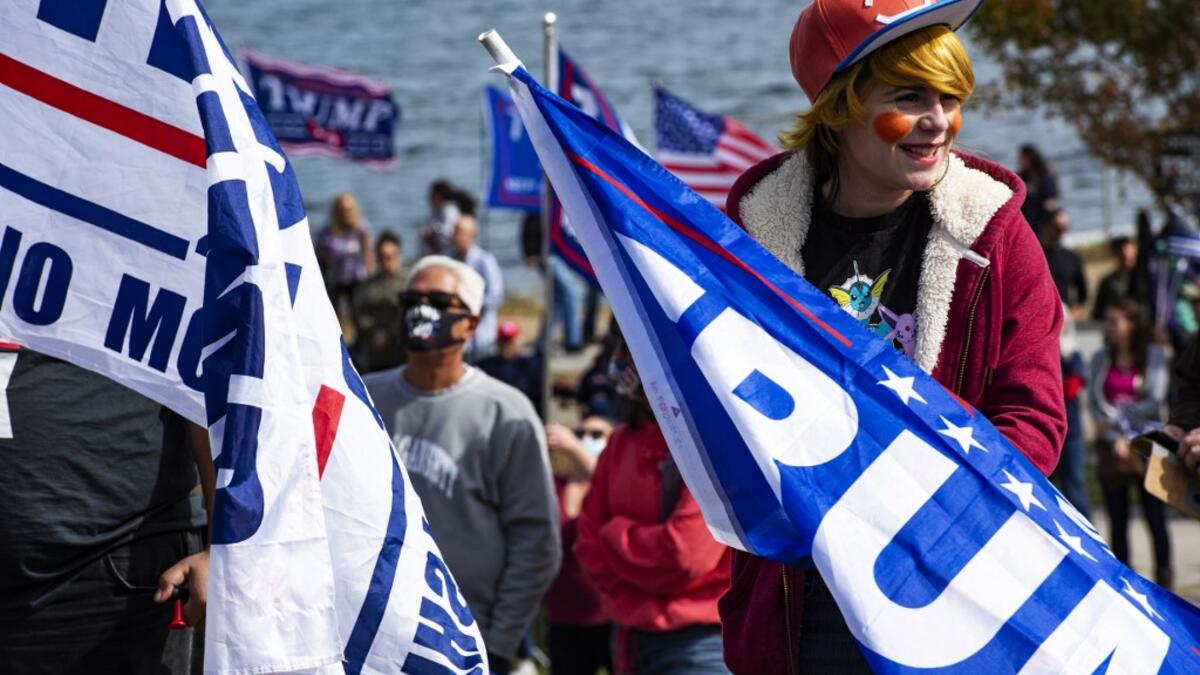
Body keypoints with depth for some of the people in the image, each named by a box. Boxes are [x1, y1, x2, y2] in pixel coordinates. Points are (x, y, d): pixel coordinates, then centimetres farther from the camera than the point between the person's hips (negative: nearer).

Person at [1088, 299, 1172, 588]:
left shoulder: (1154, 355, 2)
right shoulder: (1101, 359, 9)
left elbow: (1156, 400, -6)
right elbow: (1094, 402, 0)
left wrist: (1118, 416, -10)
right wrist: (1114, 439, -11)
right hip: (1111, 448, 2)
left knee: (1156, 518, -3)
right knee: (1118, 523, 3)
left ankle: (1164, 582, 3)